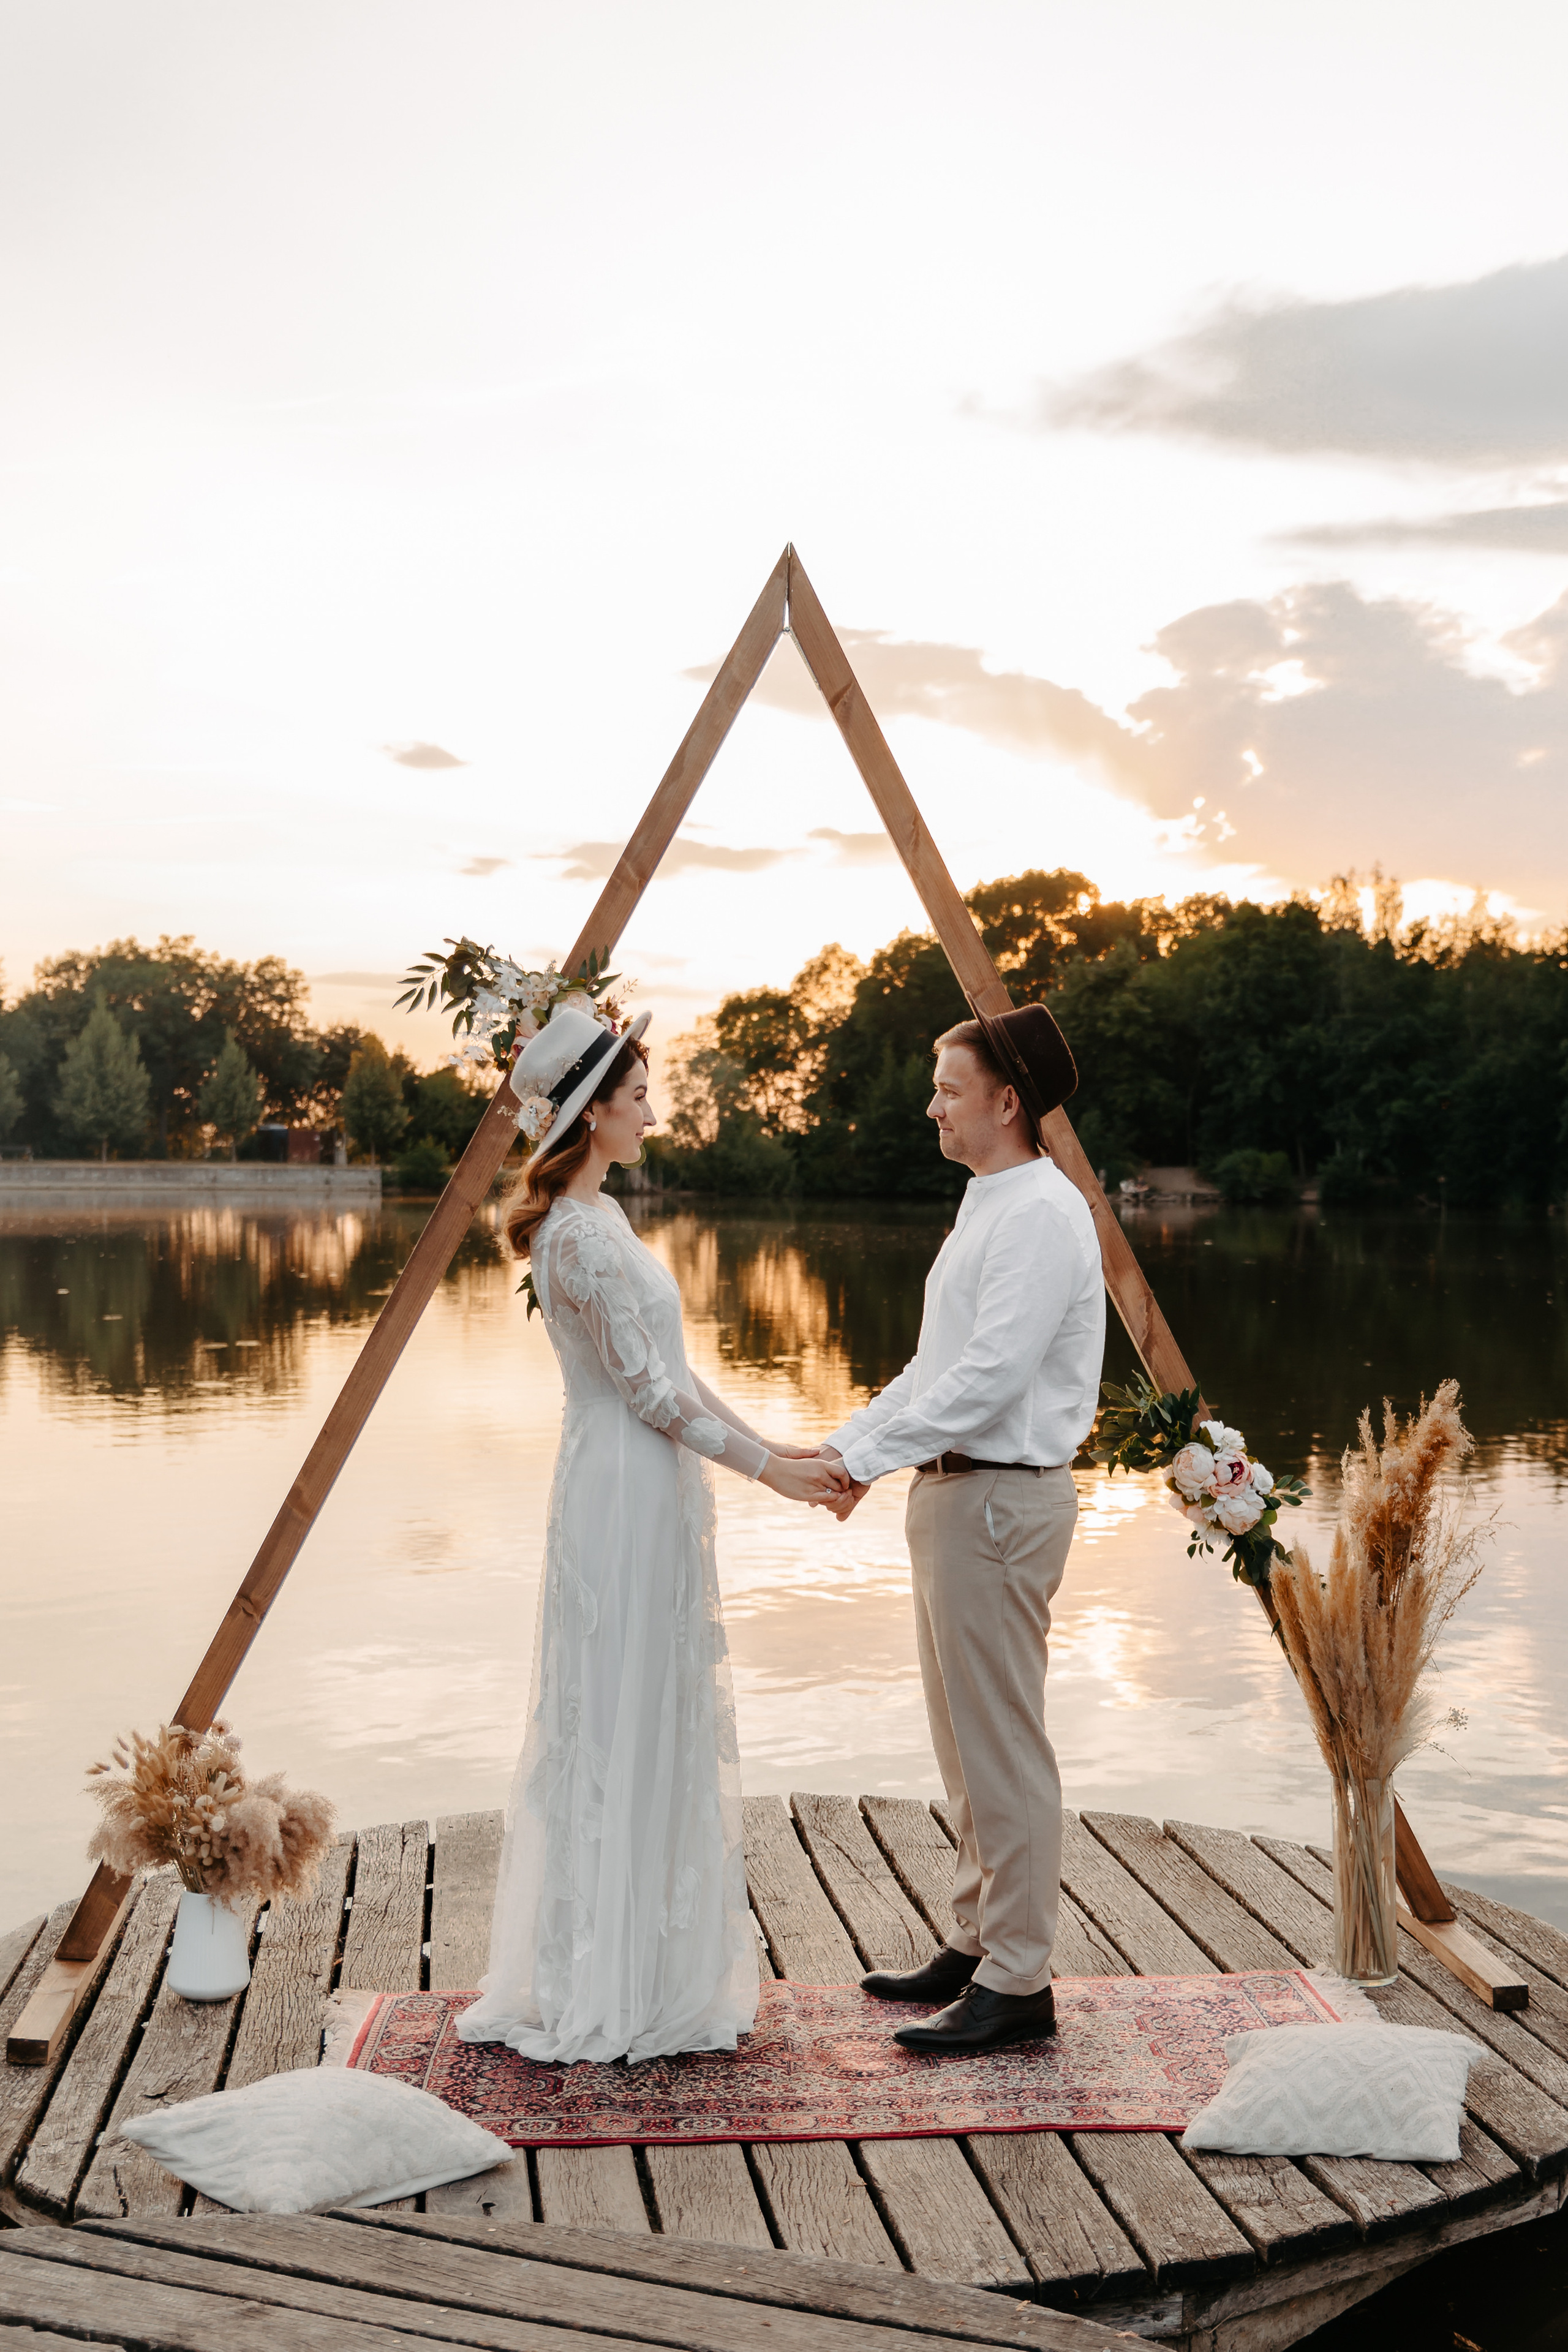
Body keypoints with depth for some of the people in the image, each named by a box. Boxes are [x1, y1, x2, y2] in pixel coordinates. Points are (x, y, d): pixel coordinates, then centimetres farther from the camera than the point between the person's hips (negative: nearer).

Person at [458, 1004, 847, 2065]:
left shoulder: (600, 1218, 12)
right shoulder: (580, 1234, -19)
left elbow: (671, 1370, 15)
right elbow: (645, 1388, -18)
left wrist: (775, 1444, 13)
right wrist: (766, 1468, -12)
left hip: (648, 1494, 10)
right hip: (627, 1499, -10)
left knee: (656, 1727, 16)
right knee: (625, 1733, 0)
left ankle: (645, 1967, 29)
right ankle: (612, 1990, 13)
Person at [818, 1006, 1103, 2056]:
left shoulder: (1043, 1216, -16)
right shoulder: (988, 1208, 16)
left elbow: (990, 1377, -24)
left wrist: (866, 1460, -21)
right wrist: (845, 1445, 13)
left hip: (1003, 1500, -11)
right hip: (956, 1491, 11)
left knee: (1004, 1750, -3)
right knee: (967, 1744, 17)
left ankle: (1018, 1984, 7)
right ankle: (979, 1944, 29)